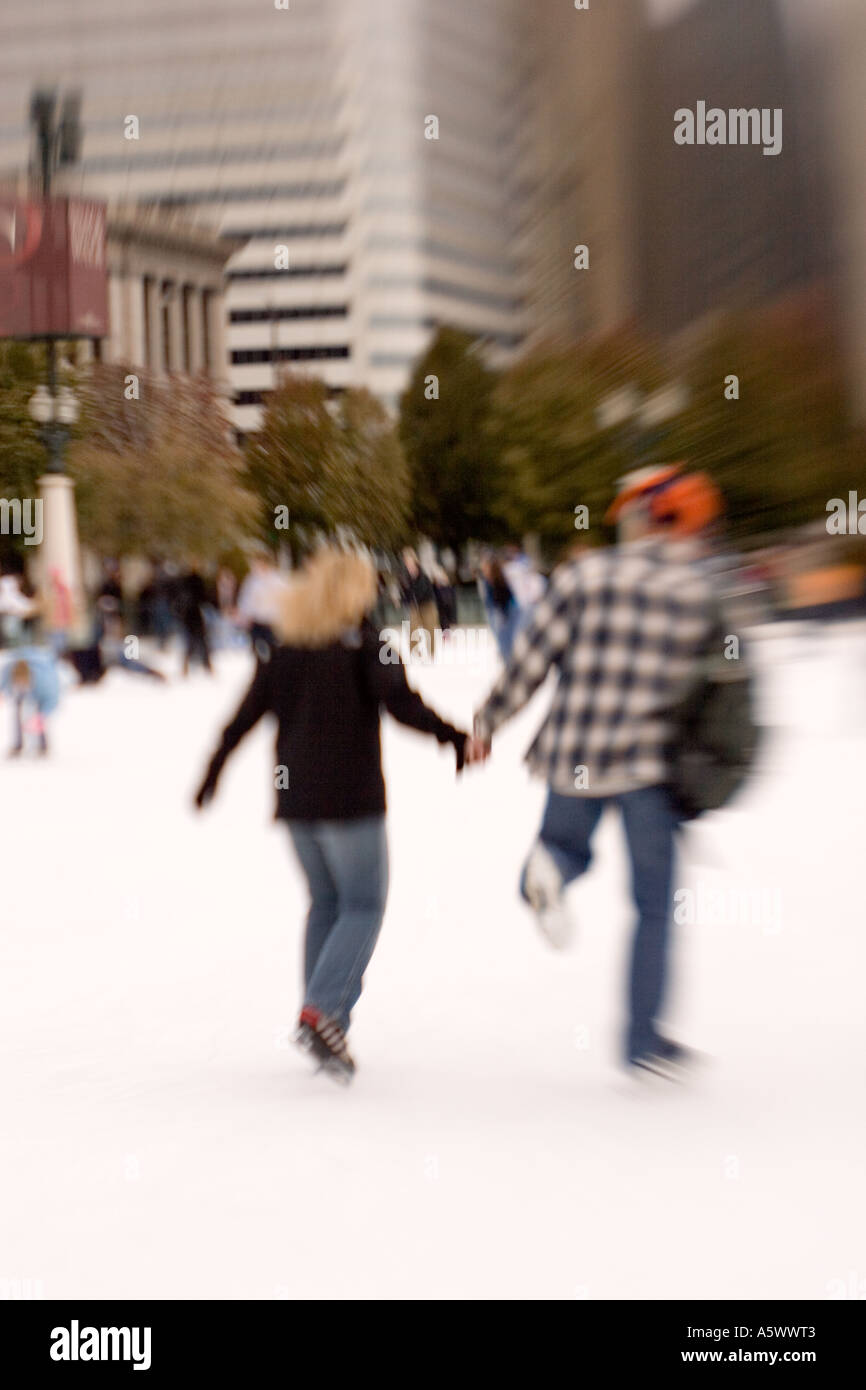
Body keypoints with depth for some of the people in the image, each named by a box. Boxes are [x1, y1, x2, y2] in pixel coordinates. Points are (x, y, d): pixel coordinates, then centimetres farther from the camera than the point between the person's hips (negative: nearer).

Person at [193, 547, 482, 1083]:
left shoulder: (285, 649, 8)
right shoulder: (363, 644, -7)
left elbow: (244, 717, 10)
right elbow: (401, 702, -20)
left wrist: (212, 774, 20)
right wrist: (455, 738, -20)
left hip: (296, 800, 6)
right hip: (351, 798, -6)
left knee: (325, 903, 17)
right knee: (363, 906, 1)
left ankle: (321, 1021, 14)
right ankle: (324, 1012, -16)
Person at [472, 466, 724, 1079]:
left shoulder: (583, 575, -2)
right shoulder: (701, 591, -3)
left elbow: (532, 657, -1)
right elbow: (704, 686, 2)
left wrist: (487, 723, 11)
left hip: (574, 756, 1)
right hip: (650, 762, -1)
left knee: (570, 844, 29)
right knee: (655, 904, 11)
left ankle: (548, 868, -8)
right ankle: (643, 1036, 11)